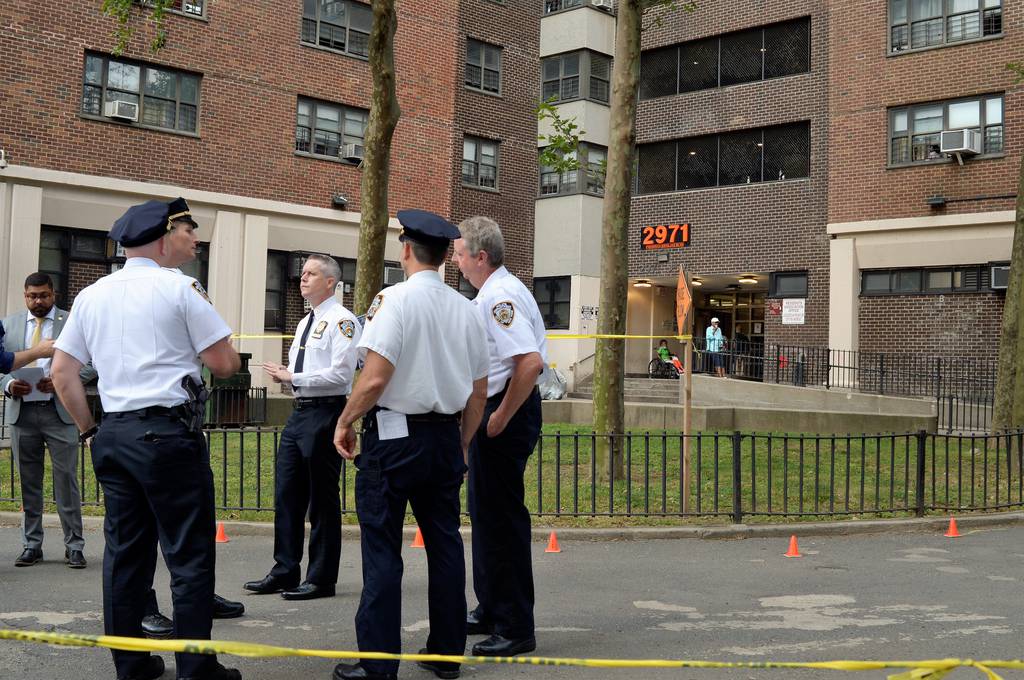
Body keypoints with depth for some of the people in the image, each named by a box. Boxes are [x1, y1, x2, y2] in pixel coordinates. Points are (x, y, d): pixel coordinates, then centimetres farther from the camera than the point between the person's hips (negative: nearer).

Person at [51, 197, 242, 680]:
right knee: (189, 557, 0)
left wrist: (90, 430, 18)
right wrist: (208, 328, 12)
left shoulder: (91, 296, 12)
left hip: (113, 435, 7)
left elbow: (61, 373, 11)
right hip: (169, 434, -6)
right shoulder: (179, 288, -6)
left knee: (124, 551, 12)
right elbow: (226, 365, -6)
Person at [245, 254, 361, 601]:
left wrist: (293, 377, -16)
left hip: (325, 413, -9)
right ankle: (285, 572, 21)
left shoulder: (341, 321, -10)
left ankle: (321, 579, 9)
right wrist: (284, 375, 3)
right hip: (299, 412, 9)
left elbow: (341, 373, -19)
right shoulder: (305, 322, 19)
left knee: (323, 500, 0)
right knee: (287, 494, 10)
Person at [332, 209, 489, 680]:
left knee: (382, 549, 0)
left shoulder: (396, 299, -11)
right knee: (444, 542, 13)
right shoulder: (466, 310, 6)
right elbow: (478, 393, 11)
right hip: (446, 434, 6)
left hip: (394, 434, -6)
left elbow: (374, 379, -18)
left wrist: (345, 422, -2)